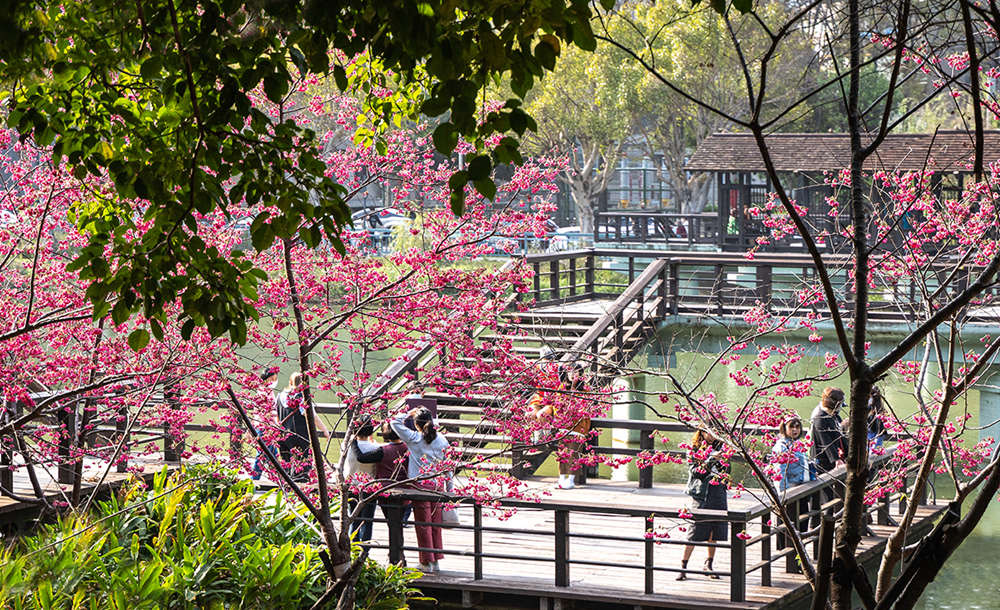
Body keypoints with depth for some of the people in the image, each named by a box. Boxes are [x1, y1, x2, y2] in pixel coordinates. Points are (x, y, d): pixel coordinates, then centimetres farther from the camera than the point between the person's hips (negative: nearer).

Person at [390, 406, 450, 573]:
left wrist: (409, 414, 11)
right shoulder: (442, 439, 2)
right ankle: (436, 560, 19)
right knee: (435, 523, 13)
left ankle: (427, 562, 6)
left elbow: (395, 422, -3)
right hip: (438, 484, 4)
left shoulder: (414, 438, -9)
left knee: (423, 524, 3)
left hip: (421, 484, -4)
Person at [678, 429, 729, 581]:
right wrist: (711, 460, -21)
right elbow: (694, 471, -12)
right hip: (701, 494, -4)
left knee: (714, 533, 7)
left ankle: (708, 564, 20)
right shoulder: (694, 450, 1)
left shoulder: (719, 447, 11)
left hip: (719, 494, 4)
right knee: (694, 533, -6)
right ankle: (683, 566, 2)